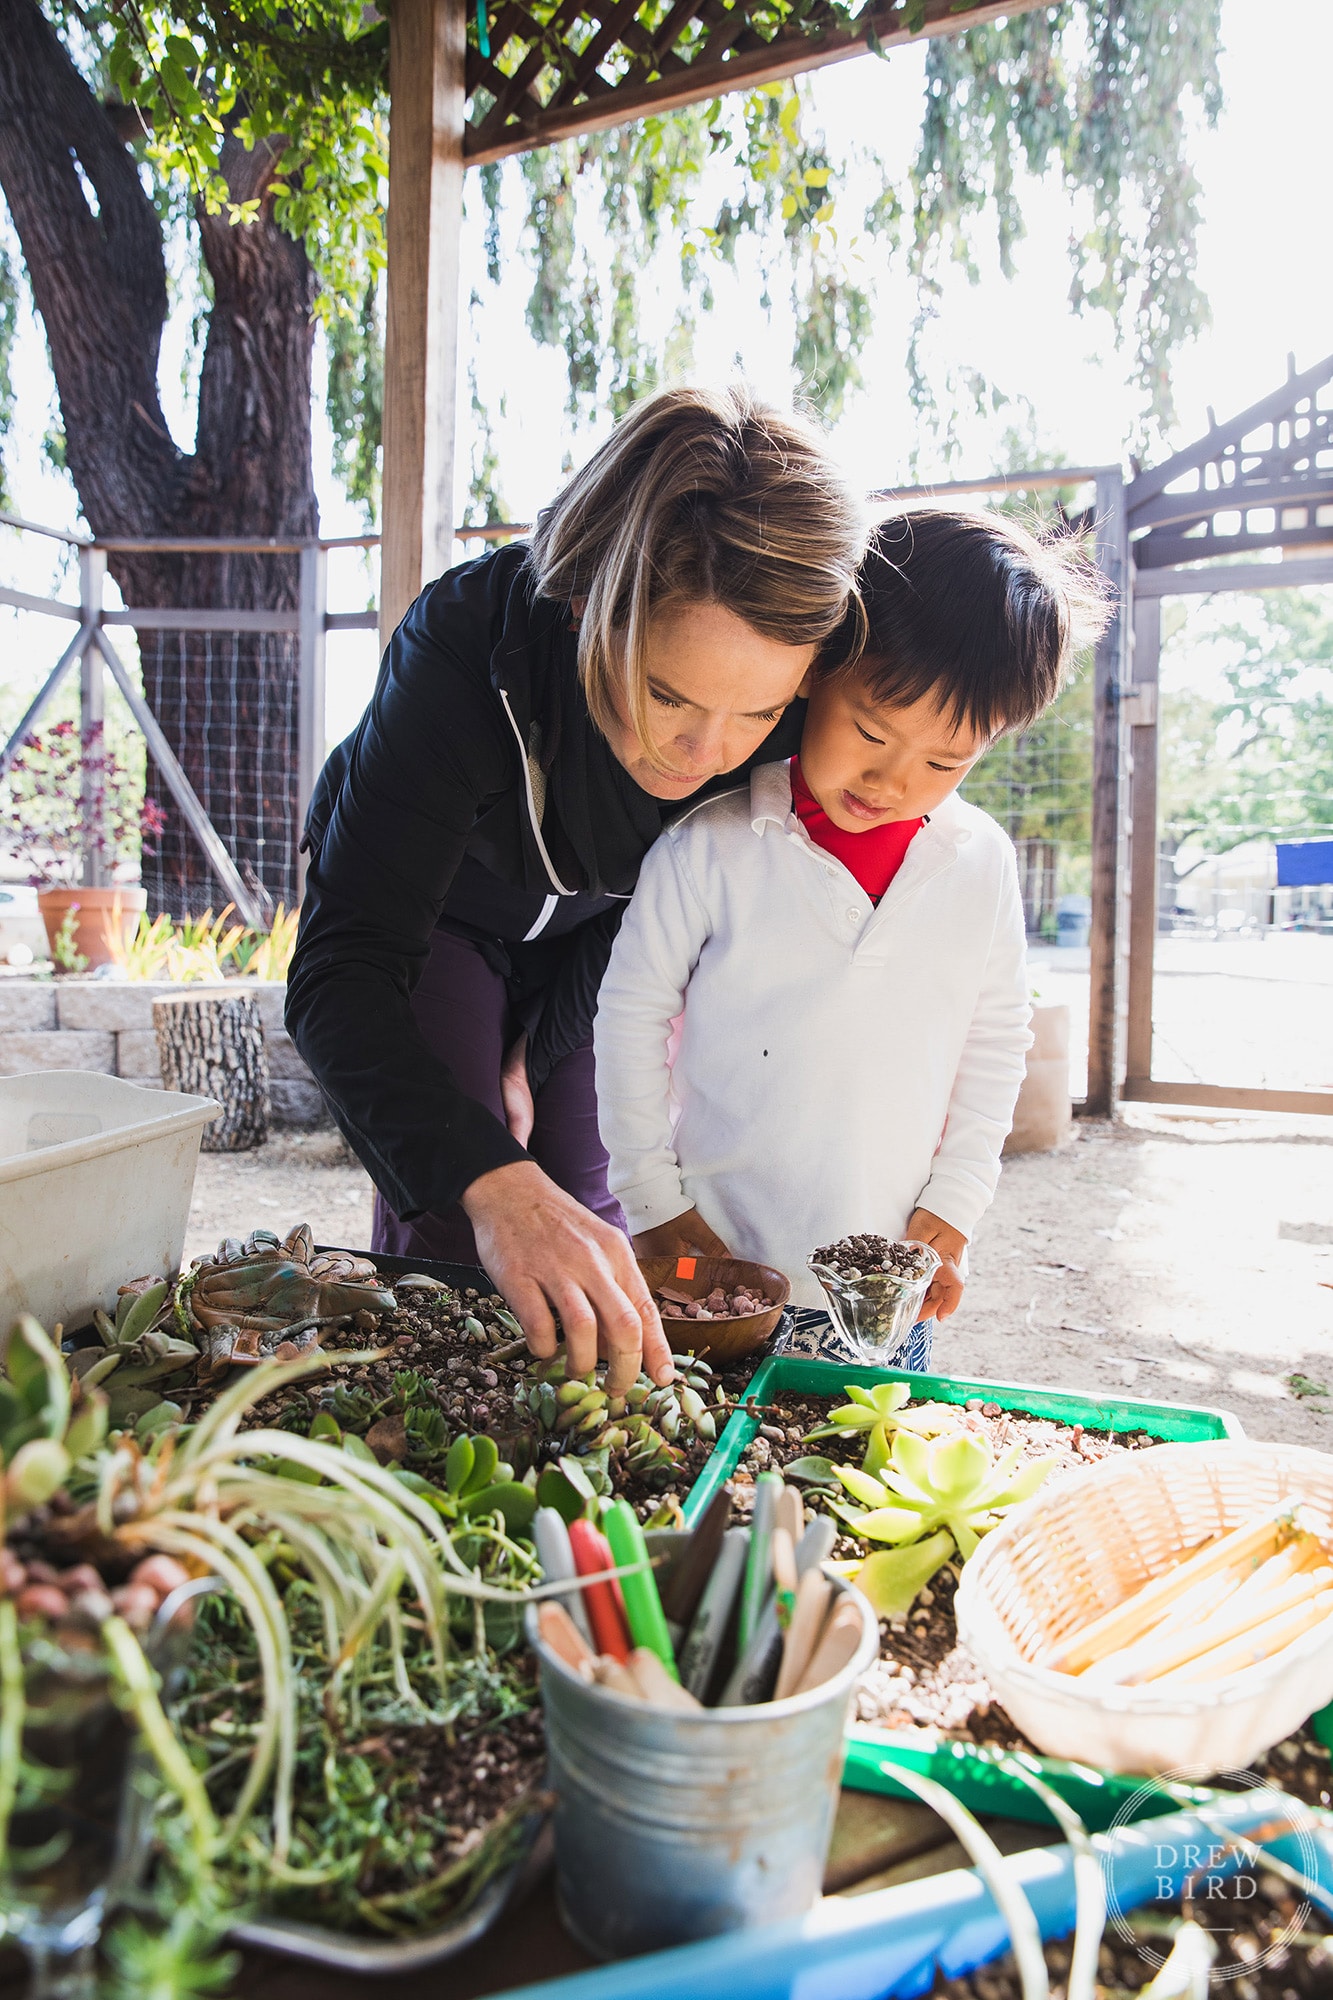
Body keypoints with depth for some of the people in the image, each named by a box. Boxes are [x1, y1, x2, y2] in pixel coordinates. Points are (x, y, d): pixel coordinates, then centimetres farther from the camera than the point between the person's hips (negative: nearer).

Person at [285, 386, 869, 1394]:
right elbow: (343, 970, -45)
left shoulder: (794, 723, -29)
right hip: (429, 911, -2)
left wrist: (533, 1057, -7)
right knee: (447, 1224, -10)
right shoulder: (468, 642, -40)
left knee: (584, 1210, -1)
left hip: (595, 933, 3)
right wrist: (495, 1181, -59)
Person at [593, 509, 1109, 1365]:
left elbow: (996, 1044, 9)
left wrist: (953, 1207, 4)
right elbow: (631, 1013, -3)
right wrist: (653, 1201, -3)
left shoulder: (982, 861, -2)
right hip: (717, 1268, -2)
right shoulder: (711, 844, -12)